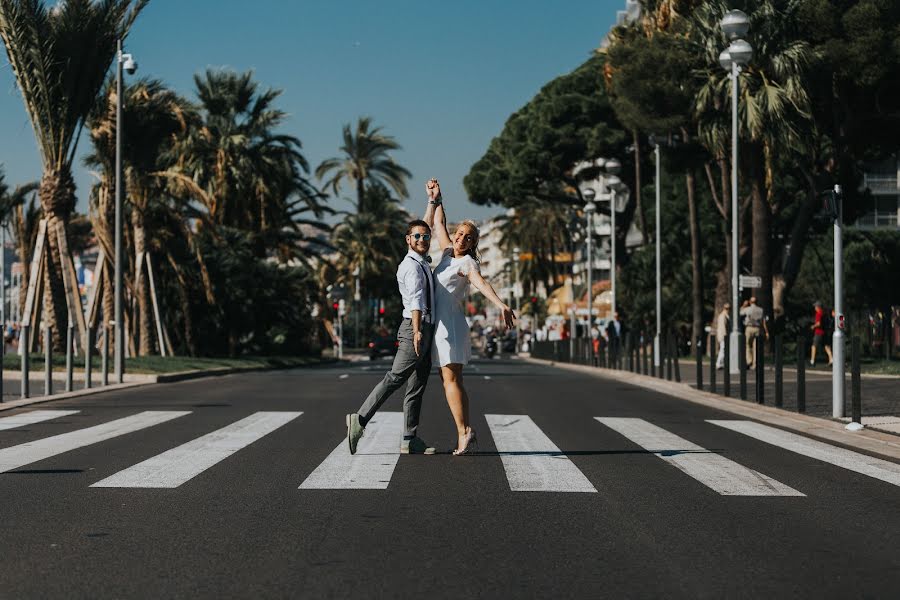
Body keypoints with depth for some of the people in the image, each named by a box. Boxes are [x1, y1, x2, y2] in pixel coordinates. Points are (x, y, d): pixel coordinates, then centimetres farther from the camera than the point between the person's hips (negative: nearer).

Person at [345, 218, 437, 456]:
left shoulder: (422, 264, 17)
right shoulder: (411, 266, -15)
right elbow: (415, 299, -30)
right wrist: (417, 330, -42)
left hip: (426, 331, 10)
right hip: (415, 329, -10)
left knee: (417, 386, 7)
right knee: (395, 378, -17)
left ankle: (410, 440, 7)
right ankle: (360, 420, -19)